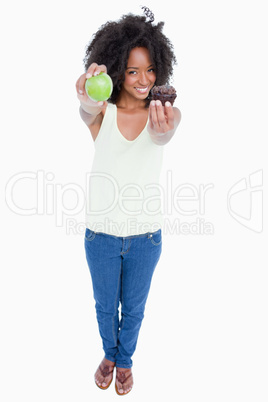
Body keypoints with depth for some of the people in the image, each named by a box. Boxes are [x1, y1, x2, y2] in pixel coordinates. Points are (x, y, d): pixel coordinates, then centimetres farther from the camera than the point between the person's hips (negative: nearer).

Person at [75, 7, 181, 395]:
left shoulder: (164, 112, -8)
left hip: (145, 235, 0)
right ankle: (109, 354, 53)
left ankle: (125, 359, 51)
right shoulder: (102, 111, -8)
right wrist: (88, 98, -57)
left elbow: (162, 135, -31)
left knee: (133, 308, 20)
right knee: (105, 305, 22)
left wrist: (165, 128, -56)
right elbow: (87, 113, -32)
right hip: (101, 232, 0)